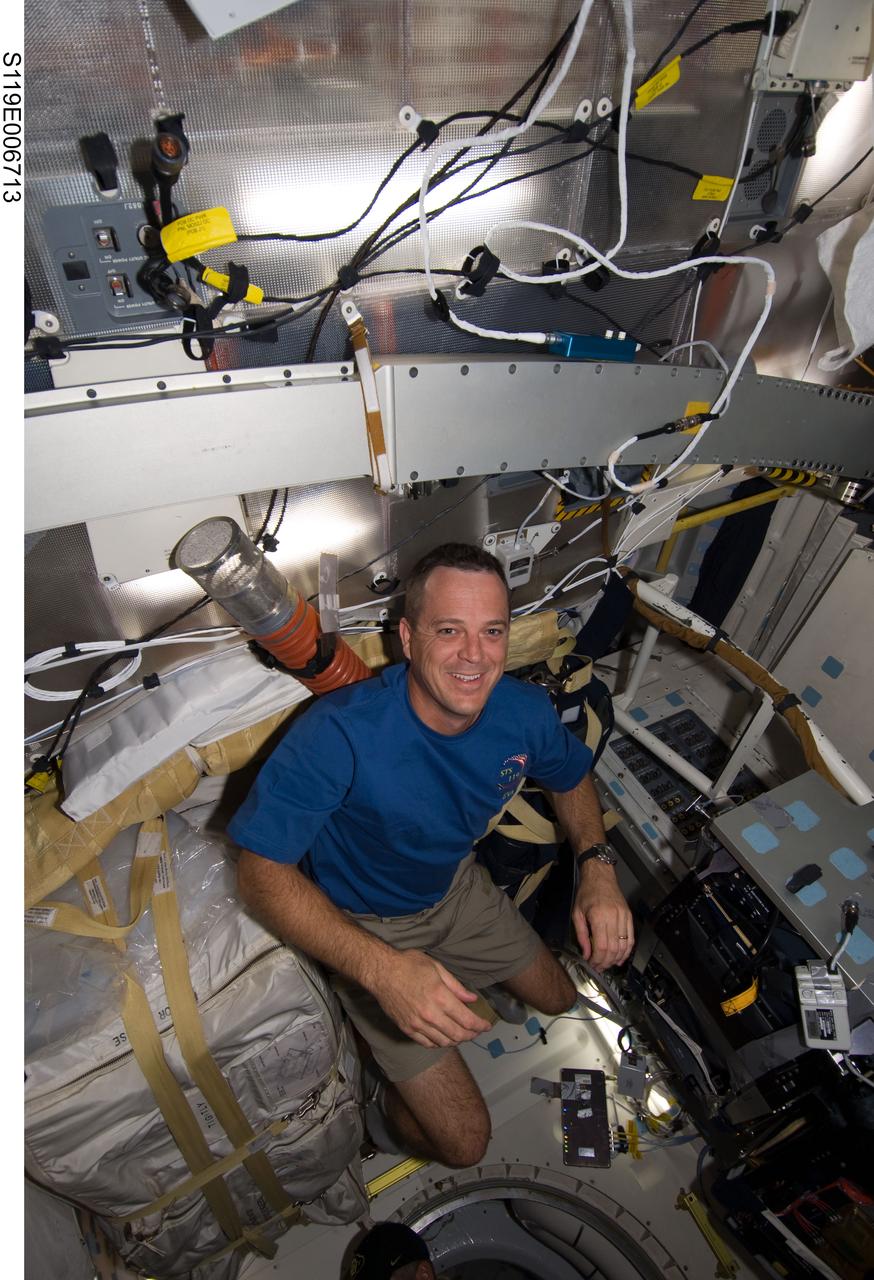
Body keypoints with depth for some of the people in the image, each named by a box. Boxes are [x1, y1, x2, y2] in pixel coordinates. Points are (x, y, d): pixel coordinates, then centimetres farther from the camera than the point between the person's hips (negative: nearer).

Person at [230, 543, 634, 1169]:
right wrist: (383, 968, -41)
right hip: (367, 928, -4)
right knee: (466, 1141, -2)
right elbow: (262, 873, -30)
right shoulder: (339, 732, -38)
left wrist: (597, 864, -18)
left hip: (456, 886, 5)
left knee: (560, 999, 23)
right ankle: (395, 1097, 33)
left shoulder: (525, 711, -21)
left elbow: (571, 778, 1)